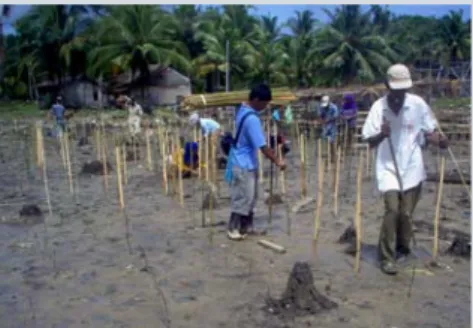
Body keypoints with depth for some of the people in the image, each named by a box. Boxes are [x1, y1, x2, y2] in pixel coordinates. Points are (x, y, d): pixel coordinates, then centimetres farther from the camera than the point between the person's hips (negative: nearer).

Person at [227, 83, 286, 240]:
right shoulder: (252, 119, -27)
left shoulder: (243, 109, 4)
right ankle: (233, 229, 13)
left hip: (247, 162, 10)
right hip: (244, 164, -10)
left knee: (250, 196, 16)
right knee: (242, 198, 1)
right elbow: (262, 146, -25)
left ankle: (246, 227, 26)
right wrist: (277, 162, -16)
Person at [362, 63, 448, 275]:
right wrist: (381, 135, -26)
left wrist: (439, 141, -21)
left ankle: (402, 249, 30)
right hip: (388, 167, -1)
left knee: (406, 212, 4)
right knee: (392, 209, -14)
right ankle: (387, 257, -2)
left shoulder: (418, 104, -4)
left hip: (411, 168, 1)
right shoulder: (378, 107, -6)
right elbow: (369, 142, -5)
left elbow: (429, 131, 1)